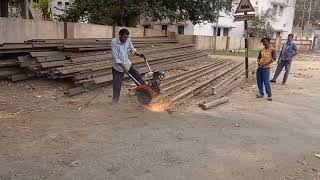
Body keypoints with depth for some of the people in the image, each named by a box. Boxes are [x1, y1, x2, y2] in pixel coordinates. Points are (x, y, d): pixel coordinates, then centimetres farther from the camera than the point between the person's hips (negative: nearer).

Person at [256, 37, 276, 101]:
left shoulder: (272, 50, -4)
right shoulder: (262, 50, 13)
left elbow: (274, 58, -13)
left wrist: (266, 64, -19)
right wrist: (258, 62, -2)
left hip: (266, 68, -6)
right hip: (259, 67, 6)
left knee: (266, 82, -7)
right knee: (259, 81, 10)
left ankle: (269, 96, 1)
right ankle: (261, 93, 23)